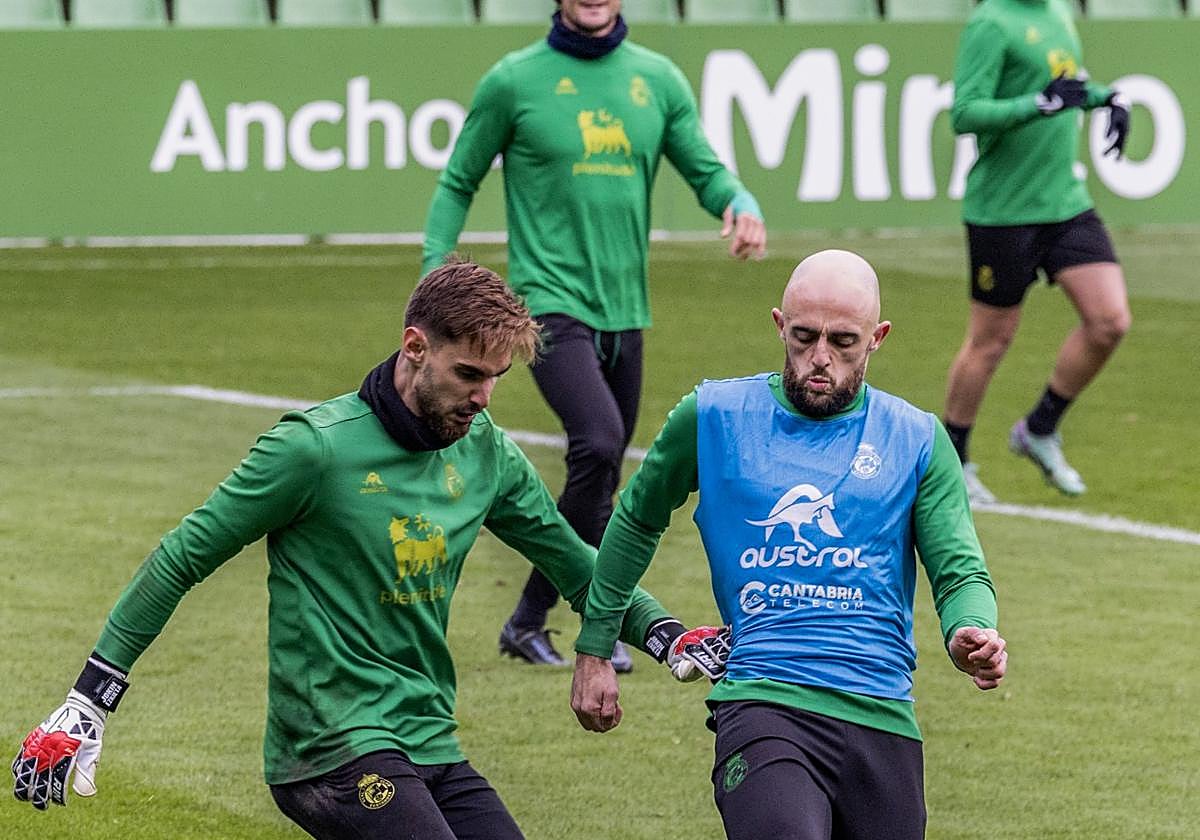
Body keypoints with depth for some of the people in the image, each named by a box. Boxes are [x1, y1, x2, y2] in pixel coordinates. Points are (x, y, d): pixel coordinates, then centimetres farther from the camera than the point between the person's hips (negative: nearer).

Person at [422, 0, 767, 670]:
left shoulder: (659, 80, 9)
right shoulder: (516, 80, -1)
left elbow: (706, 170, 10)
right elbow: (459, 183, 7)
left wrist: (742, 203, -13)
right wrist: (437, 275, -4)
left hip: (624, 308, 5)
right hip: (551, 300, -5)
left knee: (602, 478, 8)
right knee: (598, 444, -24)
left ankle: (530, 620, 21)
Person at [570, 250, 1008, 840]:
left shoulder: (918, 439, 10)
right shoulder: (712, 417, 8)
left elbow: (960, 571, 7)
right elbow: (637, 523, 22)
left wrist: (970, 635, -16)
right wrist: (593, 651, 24)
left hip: (884, 717, 4)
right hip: (763, 704, -3)